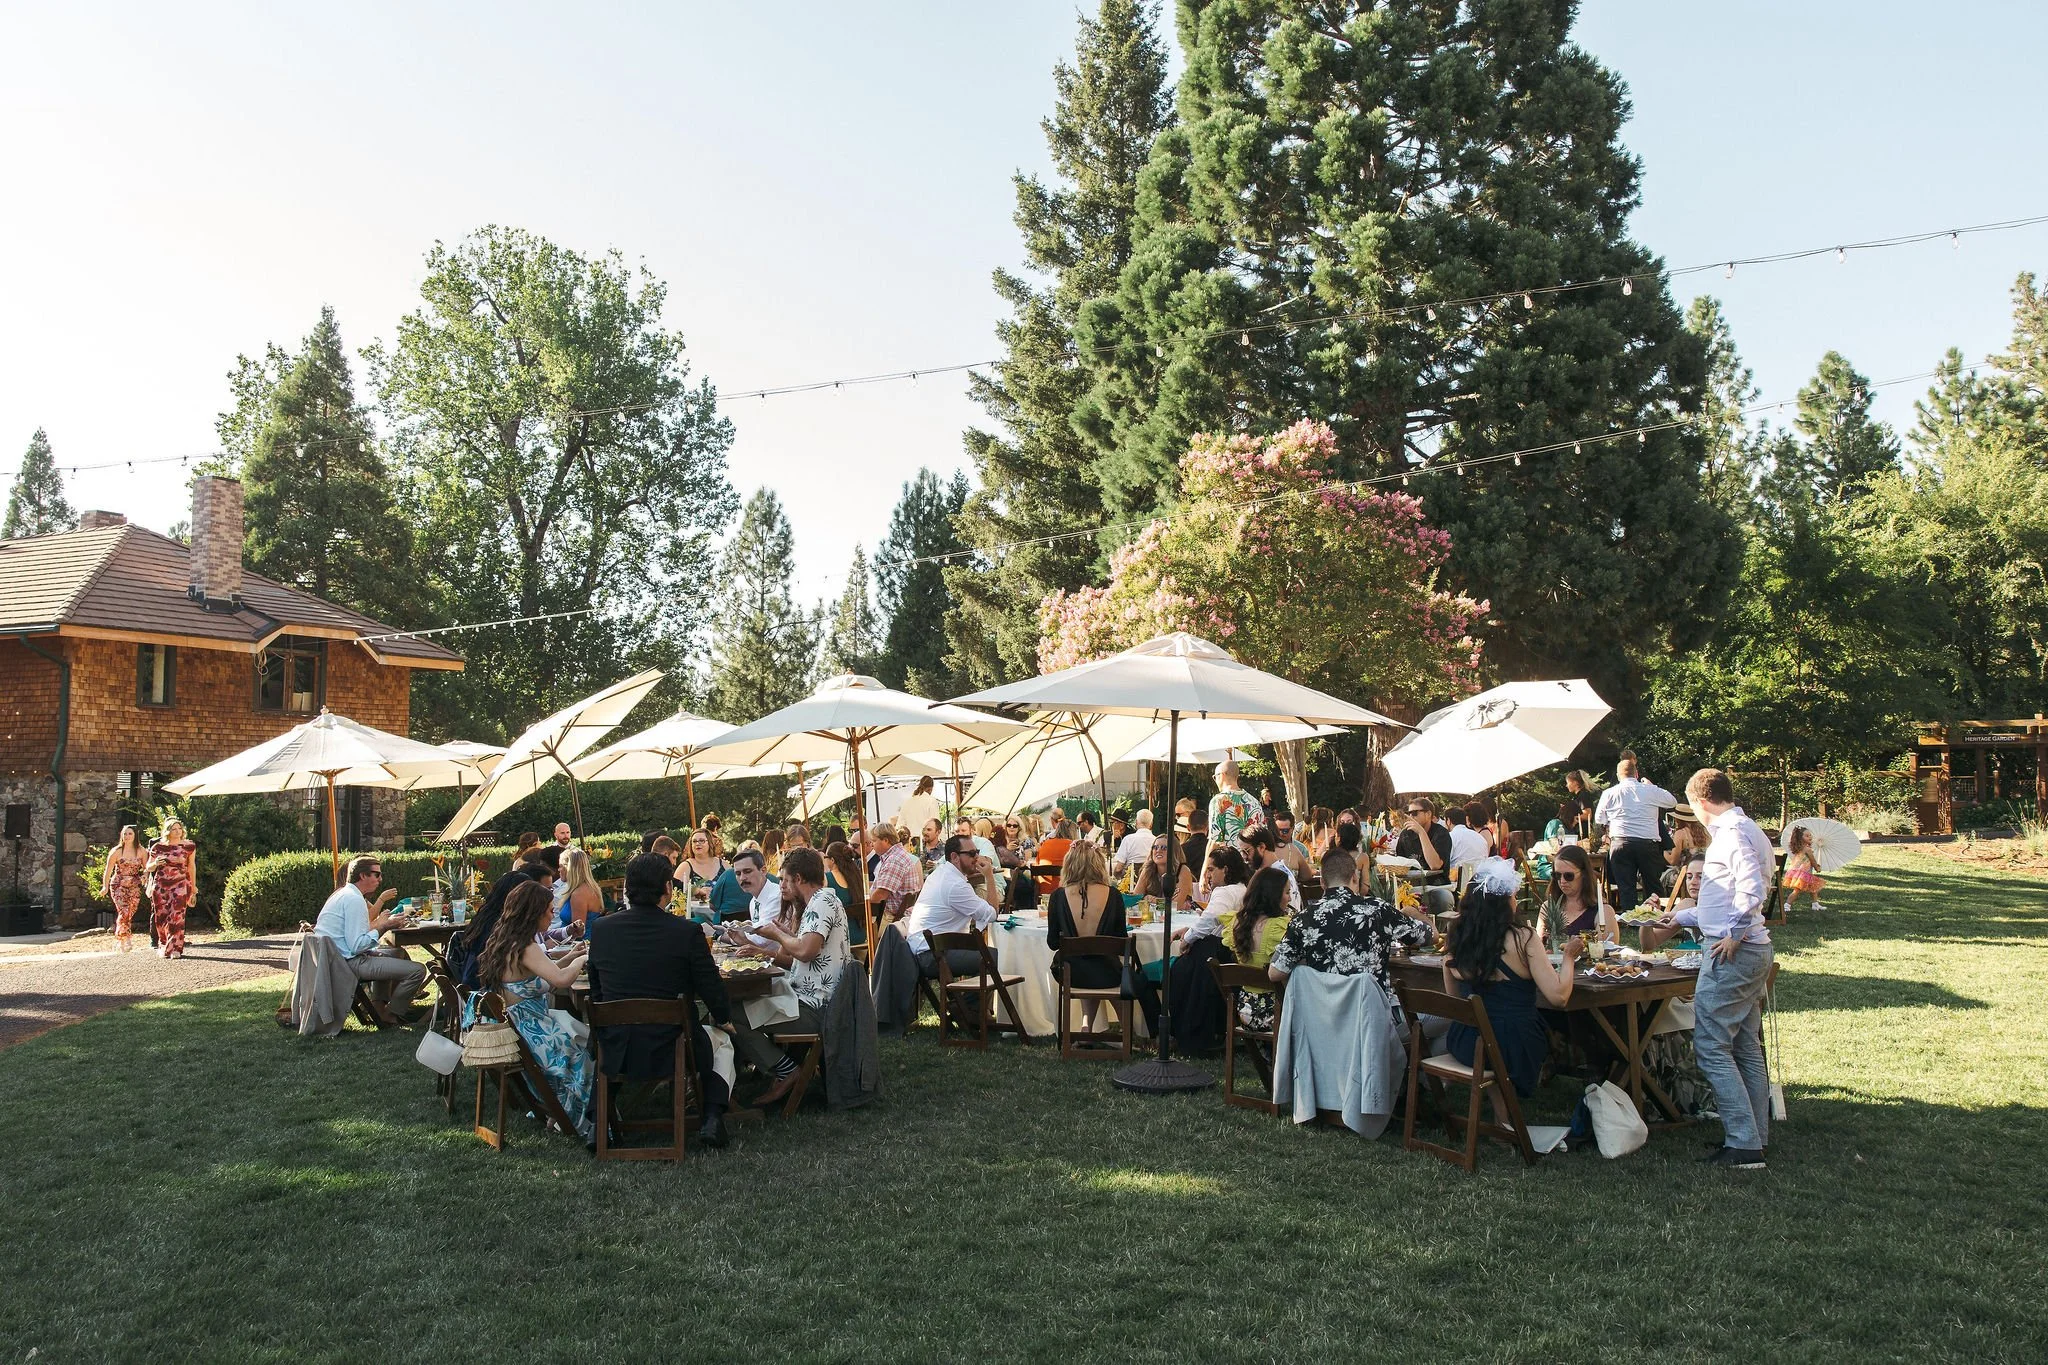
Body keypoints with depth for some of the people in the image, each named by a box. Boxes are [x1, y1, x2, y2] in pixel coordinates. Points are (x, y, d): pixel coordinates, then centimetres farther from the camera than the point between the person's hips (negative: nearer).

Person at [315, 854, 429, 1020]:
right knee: (417, 970, -18)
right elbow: (357, 945, -23)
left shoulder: (343, 894, 17)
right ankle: (393, 1014, 4)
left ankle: (381, 1004, 29)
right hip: (350, 963, -11)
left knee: (398, 952, 33)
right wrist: (382, 926, -13)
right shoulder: (354, 899, -17)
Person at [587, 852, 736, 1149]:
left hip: (614, 1054, 3)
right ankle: (712, 1118, 12)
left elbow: (596, 991, 9)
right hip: (668, 1050, -3)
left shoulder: (600, 929, -4)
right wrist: (724, 1019, 16)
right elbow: (711, 987, -6)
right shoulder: (687, 931, -15)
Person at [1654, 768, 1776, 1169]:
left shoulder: (1731, 832, -13)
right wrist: (1684, 916, 36)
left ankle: (1743, 1145, -6)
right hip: (1753, 952, 11)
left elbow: (1753, 888, -28)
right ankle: (1756, 1136, 21)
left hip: (1732, 953, -11)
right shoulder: (1746, 829, 18)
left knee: (1711, 1046, -7)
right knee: (1746, 1048, 15)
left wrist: (1733, 934, -20)